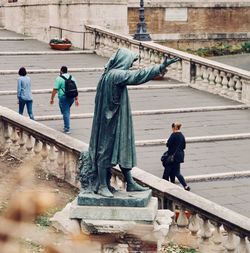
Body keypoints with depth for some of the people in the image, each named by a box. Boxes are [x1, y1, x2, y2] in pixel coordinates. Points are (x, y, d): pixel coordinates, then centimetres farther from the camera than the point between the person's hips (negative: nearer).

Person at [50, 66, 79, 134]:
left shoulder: (59, 78, -7)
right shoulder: (72, 77, 12)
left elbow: (55, 90, -10)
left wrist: (52, 98, -2)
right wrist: (76, 99, 18)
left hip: (63, 97, -6)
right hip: (72, 97, 6)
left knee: (65, 113, -2)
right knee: (67, 111, 22)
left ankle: (67, 129, -2)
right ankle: (66, 126, 25)